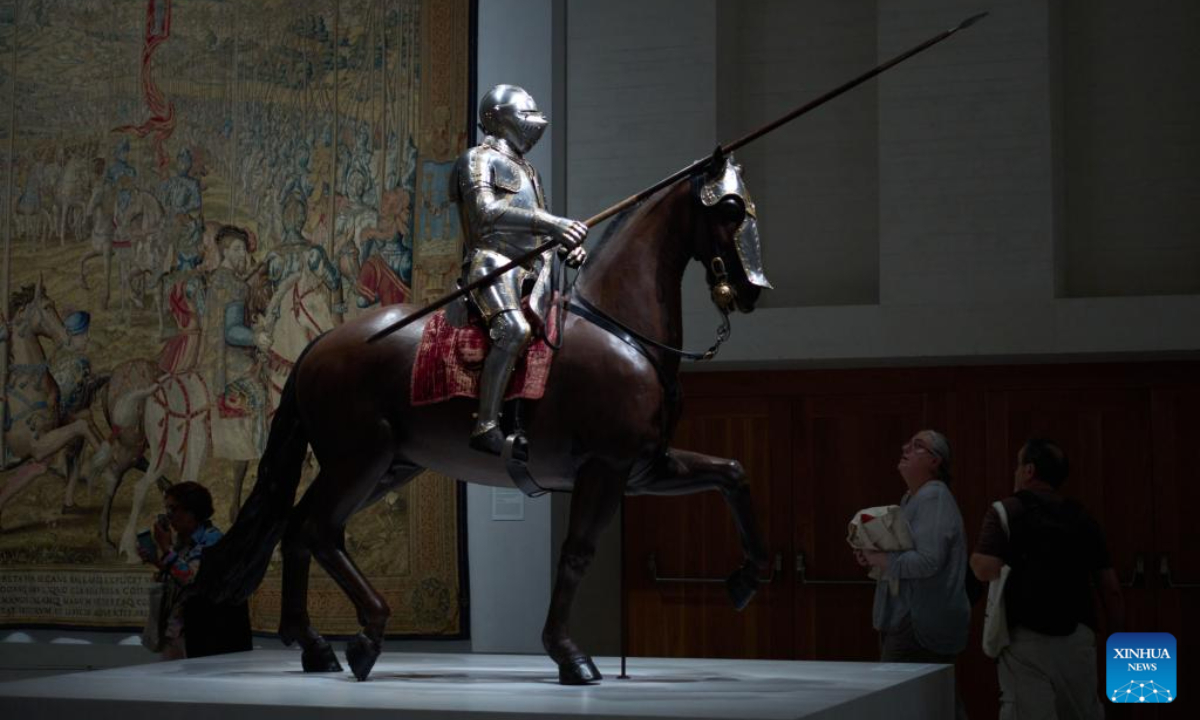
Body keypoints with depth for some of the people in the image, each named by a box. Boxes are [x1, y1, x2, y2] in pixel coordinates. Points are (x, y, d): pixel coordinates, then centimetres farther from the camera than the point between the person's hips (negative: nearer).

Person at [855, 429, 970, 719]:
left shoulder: (933, 497, -15)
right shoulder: (911, 498, 16)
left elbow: (928, 561, -25)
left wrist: (881, 560, -15)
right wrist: (873, 555, 7)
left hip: (922, 624, -10)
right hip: (910, 619, 10)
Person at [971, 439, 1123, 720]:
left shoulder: (1007, 510, -2)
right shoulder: (1082, 518, 12)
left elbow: (986, 570, -15)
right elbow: (1111, 589, 10)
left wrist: (975, 558, 7)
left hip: (1025, 638, -4)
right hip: (1077, 637, 4)